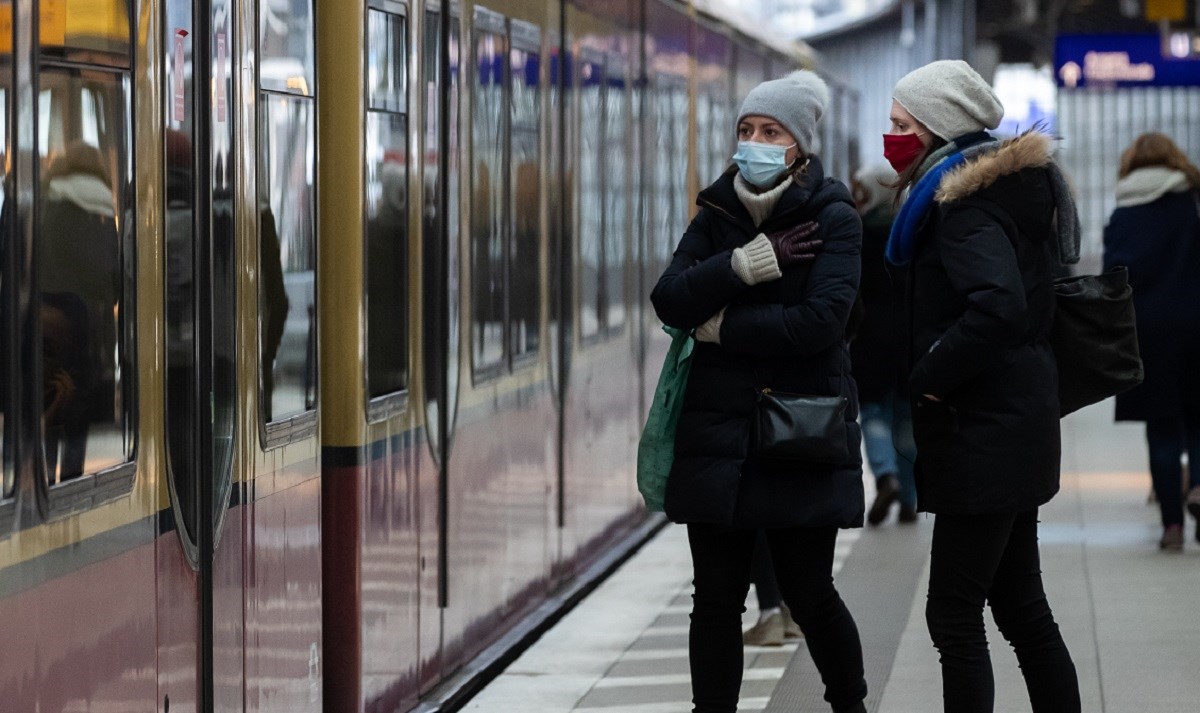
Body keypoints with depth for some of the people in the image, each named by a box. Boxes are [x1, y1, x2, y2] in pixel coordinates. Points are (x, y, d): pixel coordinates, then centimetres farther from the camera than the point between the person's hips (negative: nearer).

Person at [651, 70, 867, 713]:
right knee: (716, 597, 4)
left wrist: (723, 326, -11)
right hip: (719, 430, 4)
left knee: (808, 593, 3)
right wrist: (748, 262, -17)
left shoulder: (834, 219, -5)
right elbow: (670, 299, -6)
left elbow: (821, 321, -18)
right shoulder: (718, 214, 9)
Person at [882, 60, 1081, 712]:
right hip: (1011, 428, 10)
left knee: (954, 615, -8)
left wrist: (929, 377, -19)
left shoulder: (966, 204, -15)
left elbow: (998, 306, -31)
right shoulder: (997, 187, 14)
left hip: (984, 436, -10)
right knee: (1021, 607, 15)